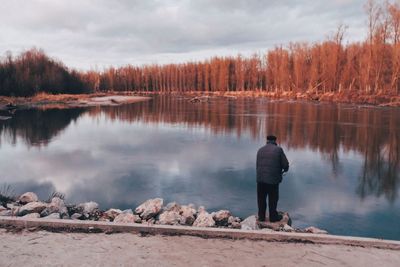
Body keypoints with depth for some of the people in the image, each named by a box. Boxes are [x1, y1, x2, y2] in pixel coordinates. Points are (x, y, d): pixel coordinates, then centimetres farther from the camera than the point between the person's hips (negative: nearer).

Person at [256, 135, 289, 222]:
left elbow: (258, 165, 12)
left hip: (260, 179, 4)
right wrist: (285, 169, 18)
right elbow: (285, 164, -4)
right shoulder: (278, 149, -3)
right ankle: (273, 217, 23)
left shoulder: (260, 150, 9)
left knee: (261, 198, 14)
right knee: (273, 199, 11)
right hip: (273, 179, -3)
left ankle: (261, 217, 23)